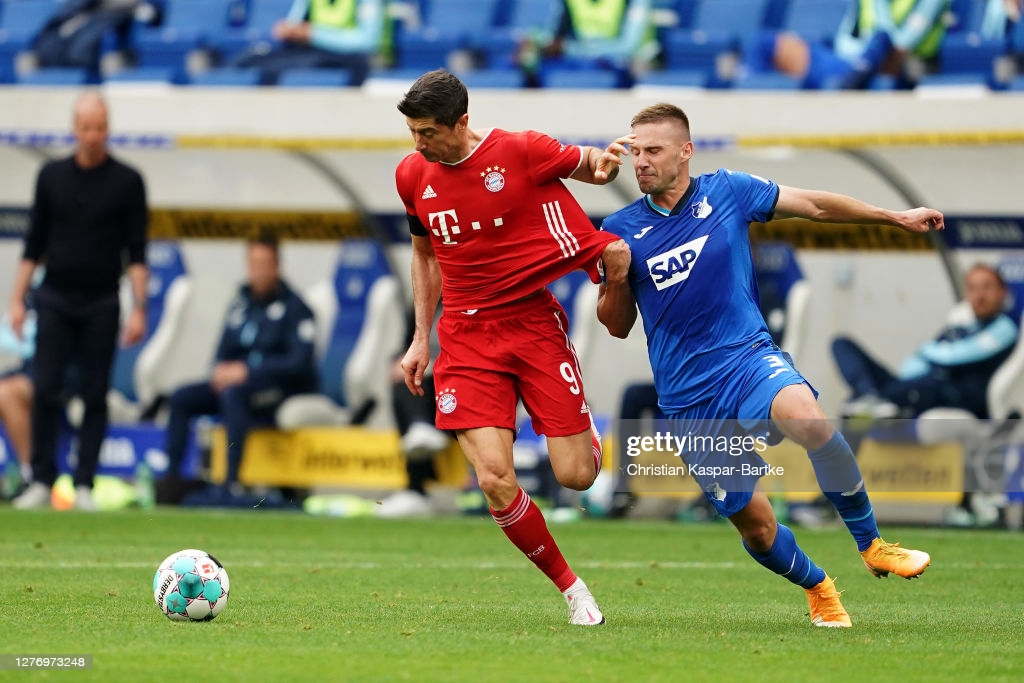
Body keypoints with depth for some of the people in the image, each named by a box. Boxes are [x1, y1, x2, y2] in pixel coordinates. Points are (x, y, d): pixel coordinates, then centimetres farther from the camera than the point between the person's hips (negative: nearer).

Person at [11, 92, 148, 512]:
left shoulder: (126, 182, 1)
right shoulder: (52, 176, 7)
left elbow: (136, 253, 0)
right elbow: (34, 244, 11)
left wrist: (138, 309, -7)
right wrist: (17, 299, 5)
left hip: (101, 304, -1)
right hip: (54, 300, 1)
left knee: (96, 396, 0)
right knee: (45, 390, -6)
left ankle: (84, 485, 4)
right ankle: (42, 481, -2)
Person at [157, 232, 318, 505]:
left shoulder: (294, 307, -8)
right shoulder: (240, 303, 12)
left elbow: (299, 362, -17)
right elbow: (224, 352, 16)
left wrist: (246, 371, -22)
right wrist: (221, 370, -9)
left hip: (285, 391, -7)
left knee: (233, 394, -36)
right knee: (182, 398, -8)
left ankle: (231, 485, -41)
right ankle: (171, 480, -12)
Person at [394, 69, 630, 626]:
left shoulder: (520, 151, -9)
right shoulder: (412, 175, 4)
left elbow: (585, 165, 7)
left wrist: (603, 163, -17)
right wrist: (421, 338, 16)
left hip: (534, 323, -2)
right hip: (467, 337, 2)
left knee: (575, 476, -6)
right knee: (495, 482, -15)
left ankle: (583, 431, 33)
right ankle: (570, 588, 5)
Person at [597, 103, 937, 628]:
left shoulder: (727, 191, 2)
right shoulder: (622, 229, 2)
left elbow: (814, 206, 14)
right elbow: (618, 325, 9)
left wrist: (897, 217, 18)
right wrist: (616, 281, -12)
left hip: (748, 357, -1)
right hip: (687, 400, 1)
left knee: (807, 419, -35)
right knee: (754, 524, -2)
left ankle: (872, 545, -16)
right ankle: (817, 589, 31)